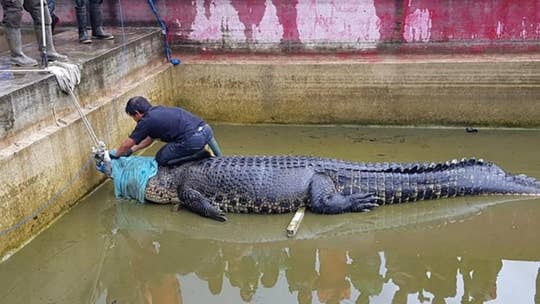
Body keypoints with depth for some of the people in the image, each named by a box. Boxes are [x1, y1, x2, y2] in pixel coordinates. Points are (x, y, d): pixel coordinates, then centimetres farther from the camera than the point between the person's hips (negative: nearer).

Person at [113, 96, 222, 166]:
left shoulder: (147, 121, 0)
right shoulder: (158, 110, 24)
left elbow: (126, 144, 11)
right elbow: (150, 138, 37)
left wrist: (116, 155, 29)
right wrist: (132, 150, 43)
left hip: (194, 139, -8)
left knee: (161, 159, 7)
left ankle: (199, 155, -5)